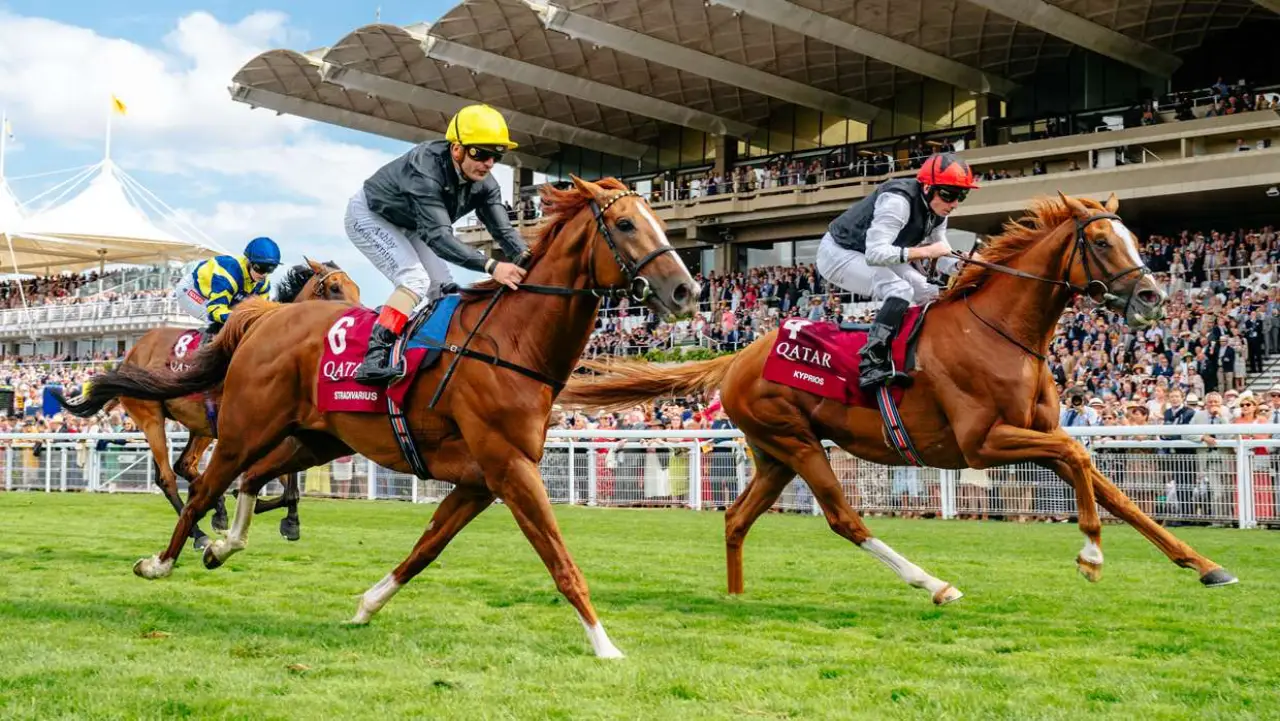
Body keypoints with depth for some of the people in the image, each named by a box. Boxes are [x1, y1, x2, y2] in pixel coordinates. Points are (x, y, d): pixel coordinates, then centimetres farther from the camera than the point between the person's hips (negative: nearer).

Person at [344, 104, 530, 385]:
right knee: (416, 280, -26)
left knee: (444, 288, 2)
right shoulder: (426, 170, -41)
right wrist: (491, 266, -59)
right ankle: (375, 357, -35)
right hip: (369, 217, -8)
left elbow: (502, 229, -19)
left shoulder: (483, 183, -18)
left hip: (407, 227, 8)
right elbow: (438, 235, -49)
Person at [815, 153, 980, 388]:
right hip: (838, 253, -10)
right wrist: (924, 251, -37)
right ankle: (872, 366, -30)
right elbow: (875, 253, -39)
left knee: (932, 296, 4)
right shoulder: (897, 201, -31)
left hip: (875, 256, 10)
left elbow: (941, 258, 4)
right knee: (900, 290, -30)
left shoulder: (937, 212, -3)